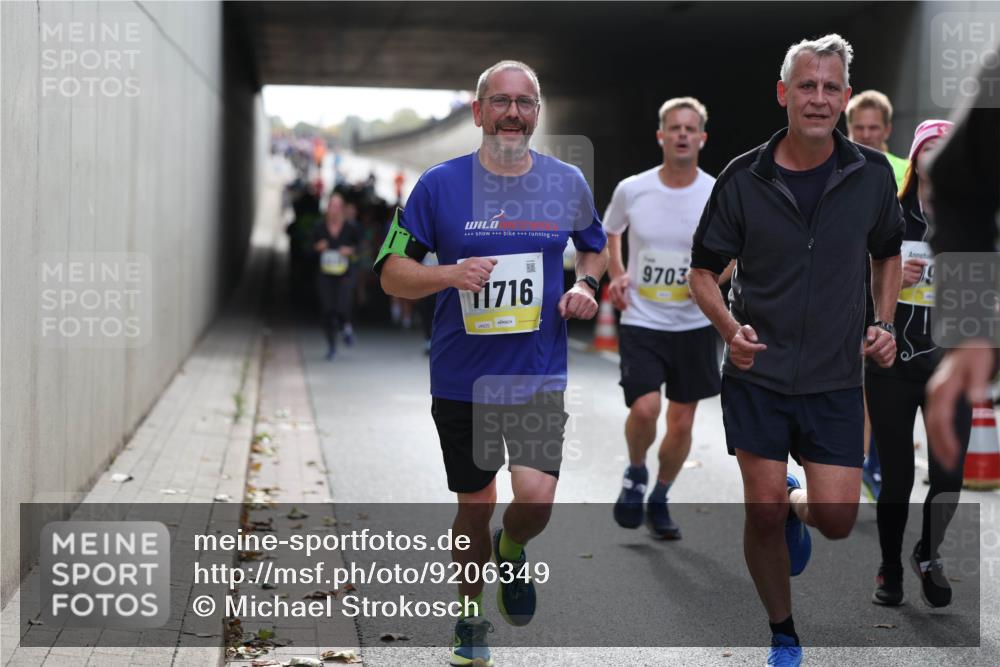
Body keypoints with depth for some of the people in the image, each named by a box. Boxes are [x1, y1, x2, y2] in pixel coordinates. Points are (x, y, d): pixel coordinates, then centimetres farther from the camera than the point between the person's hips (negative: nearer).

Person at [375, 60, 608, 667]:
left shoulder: (568, 183, 3)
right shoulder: (440, 184, -4)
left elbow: (597, 247, 22)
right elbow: (392, 273, -2)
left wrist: (587, 286, 1)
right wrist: (451, 274, -20)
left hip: (539, 376, 1)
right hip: (462, 378, -1)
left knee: (535, 499, -14)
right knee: (475, 505, 11)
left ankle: (512, 552, 24)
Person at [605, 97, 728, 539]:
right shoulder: (631, 190, -5)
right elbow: (609, 232, 16)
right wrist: (616, 275, 0)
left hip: (695, 325, 1)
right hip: (641, 322, -1)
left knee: (681, 423, 8)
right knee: (644, 408, -19)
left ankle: (659, 499, 31)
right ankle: (635, 475, 12)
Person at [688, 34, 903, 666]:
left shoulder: (873, 174, -2)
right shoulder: (743, 178, -7)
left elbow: (888, 254, 16)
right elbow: (704, 270, 1)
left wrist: (885, 323, 1)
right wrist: (730, 327, -18)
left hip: (836, 378, 1)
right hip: (757, 376, -1)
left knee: (837, 519, -4)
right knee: (763, 515, 0)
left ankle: (797, 504, 34)